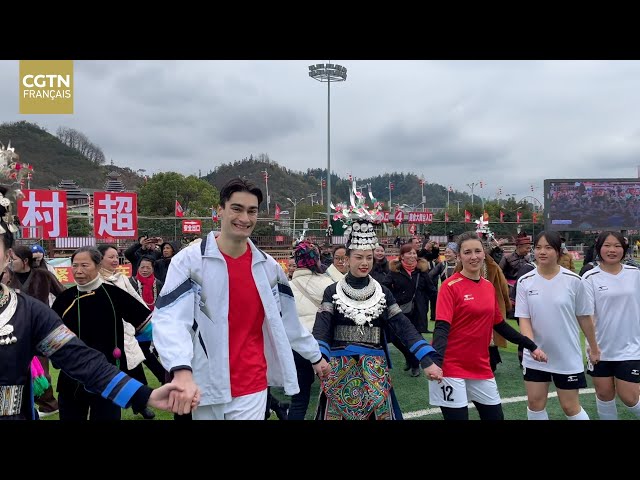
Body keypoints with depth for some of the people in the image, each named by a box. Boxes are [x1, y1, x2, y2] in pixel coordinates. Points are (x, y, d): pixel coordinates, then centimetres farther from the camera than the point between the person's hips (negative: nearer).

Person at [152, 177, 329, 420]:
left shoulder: (268, 266, 3)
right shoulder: (189, 259, -9)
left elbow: (288, 319, 14)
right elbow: (170, 319, -20)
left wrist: (315, 355, 22)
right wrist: (182, 370, -35)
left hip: (252, 387, 2)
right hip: (205, 386, -2)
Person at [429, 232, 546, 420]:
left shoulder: (489, 286, 7)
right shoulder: (450, 286, -12)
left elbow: (500, 325, 17)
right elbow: (442, 327, -20)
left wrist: (531, 346, 17)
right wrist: (436, 361, -34)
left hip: (481, 367, 7)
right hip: (451, 367, -6)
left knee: (495, 416, 13)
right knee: (457, 416, 0)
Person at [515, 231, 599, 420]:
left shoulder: (573, 280, -8)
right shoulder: (525, 281, -5)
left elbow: (584, 317, 3)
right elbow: (524, 318, -5)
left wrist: (594, 347, 11)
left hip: (568, 356, -2)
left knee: (570, 407, 5)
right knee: (535, 403, 9)